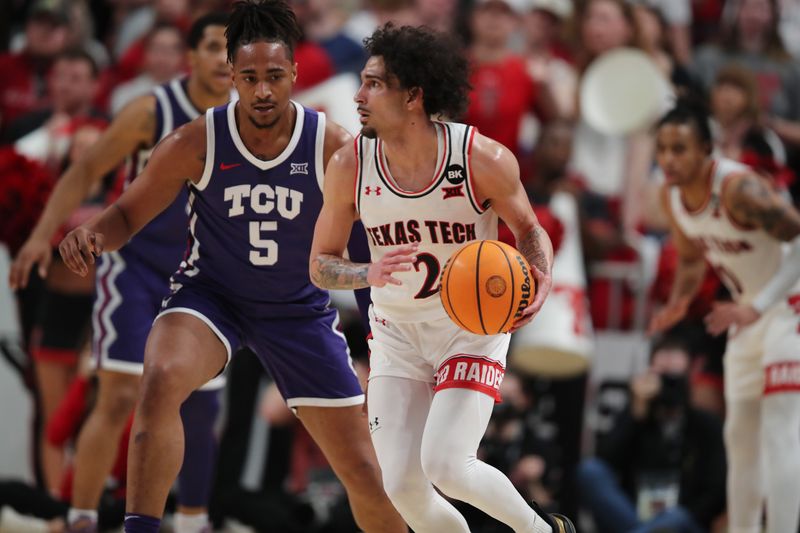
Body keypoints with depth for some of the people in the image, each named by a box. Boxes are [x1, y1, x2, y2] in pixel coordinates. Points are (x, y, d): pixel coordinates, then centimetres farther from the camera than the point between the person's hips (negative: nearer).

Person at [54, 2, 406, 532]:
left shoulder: (334, 147, -16)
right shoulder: (195, 145, -17)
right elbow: (128, 214, -6)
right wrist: (93, 235, -27)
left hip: (301, 308, 1)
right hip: (211, 294, -1)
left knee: (366, 474, 1)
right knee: (161, 380, -36)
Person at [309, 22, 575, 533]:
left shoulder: (484, 160, -19)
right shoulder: (349, 167, -12)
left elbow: (529, 228, 1)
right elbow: (321, 264, -2)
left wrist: (541, 282, -20)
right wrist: (370, 274, -24)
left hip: (473, 324, -3)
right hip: (397, 333, 3)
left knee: (445, 466, -19)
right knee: (403, 485, -7)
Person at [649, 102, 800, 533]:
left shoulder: (738, 189, -29)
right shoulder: (671, 196, -2)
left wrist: (757, 307, -34)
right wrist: (678, 302, -3)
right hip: (750, 312, 9)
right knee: (741, 434, 13)